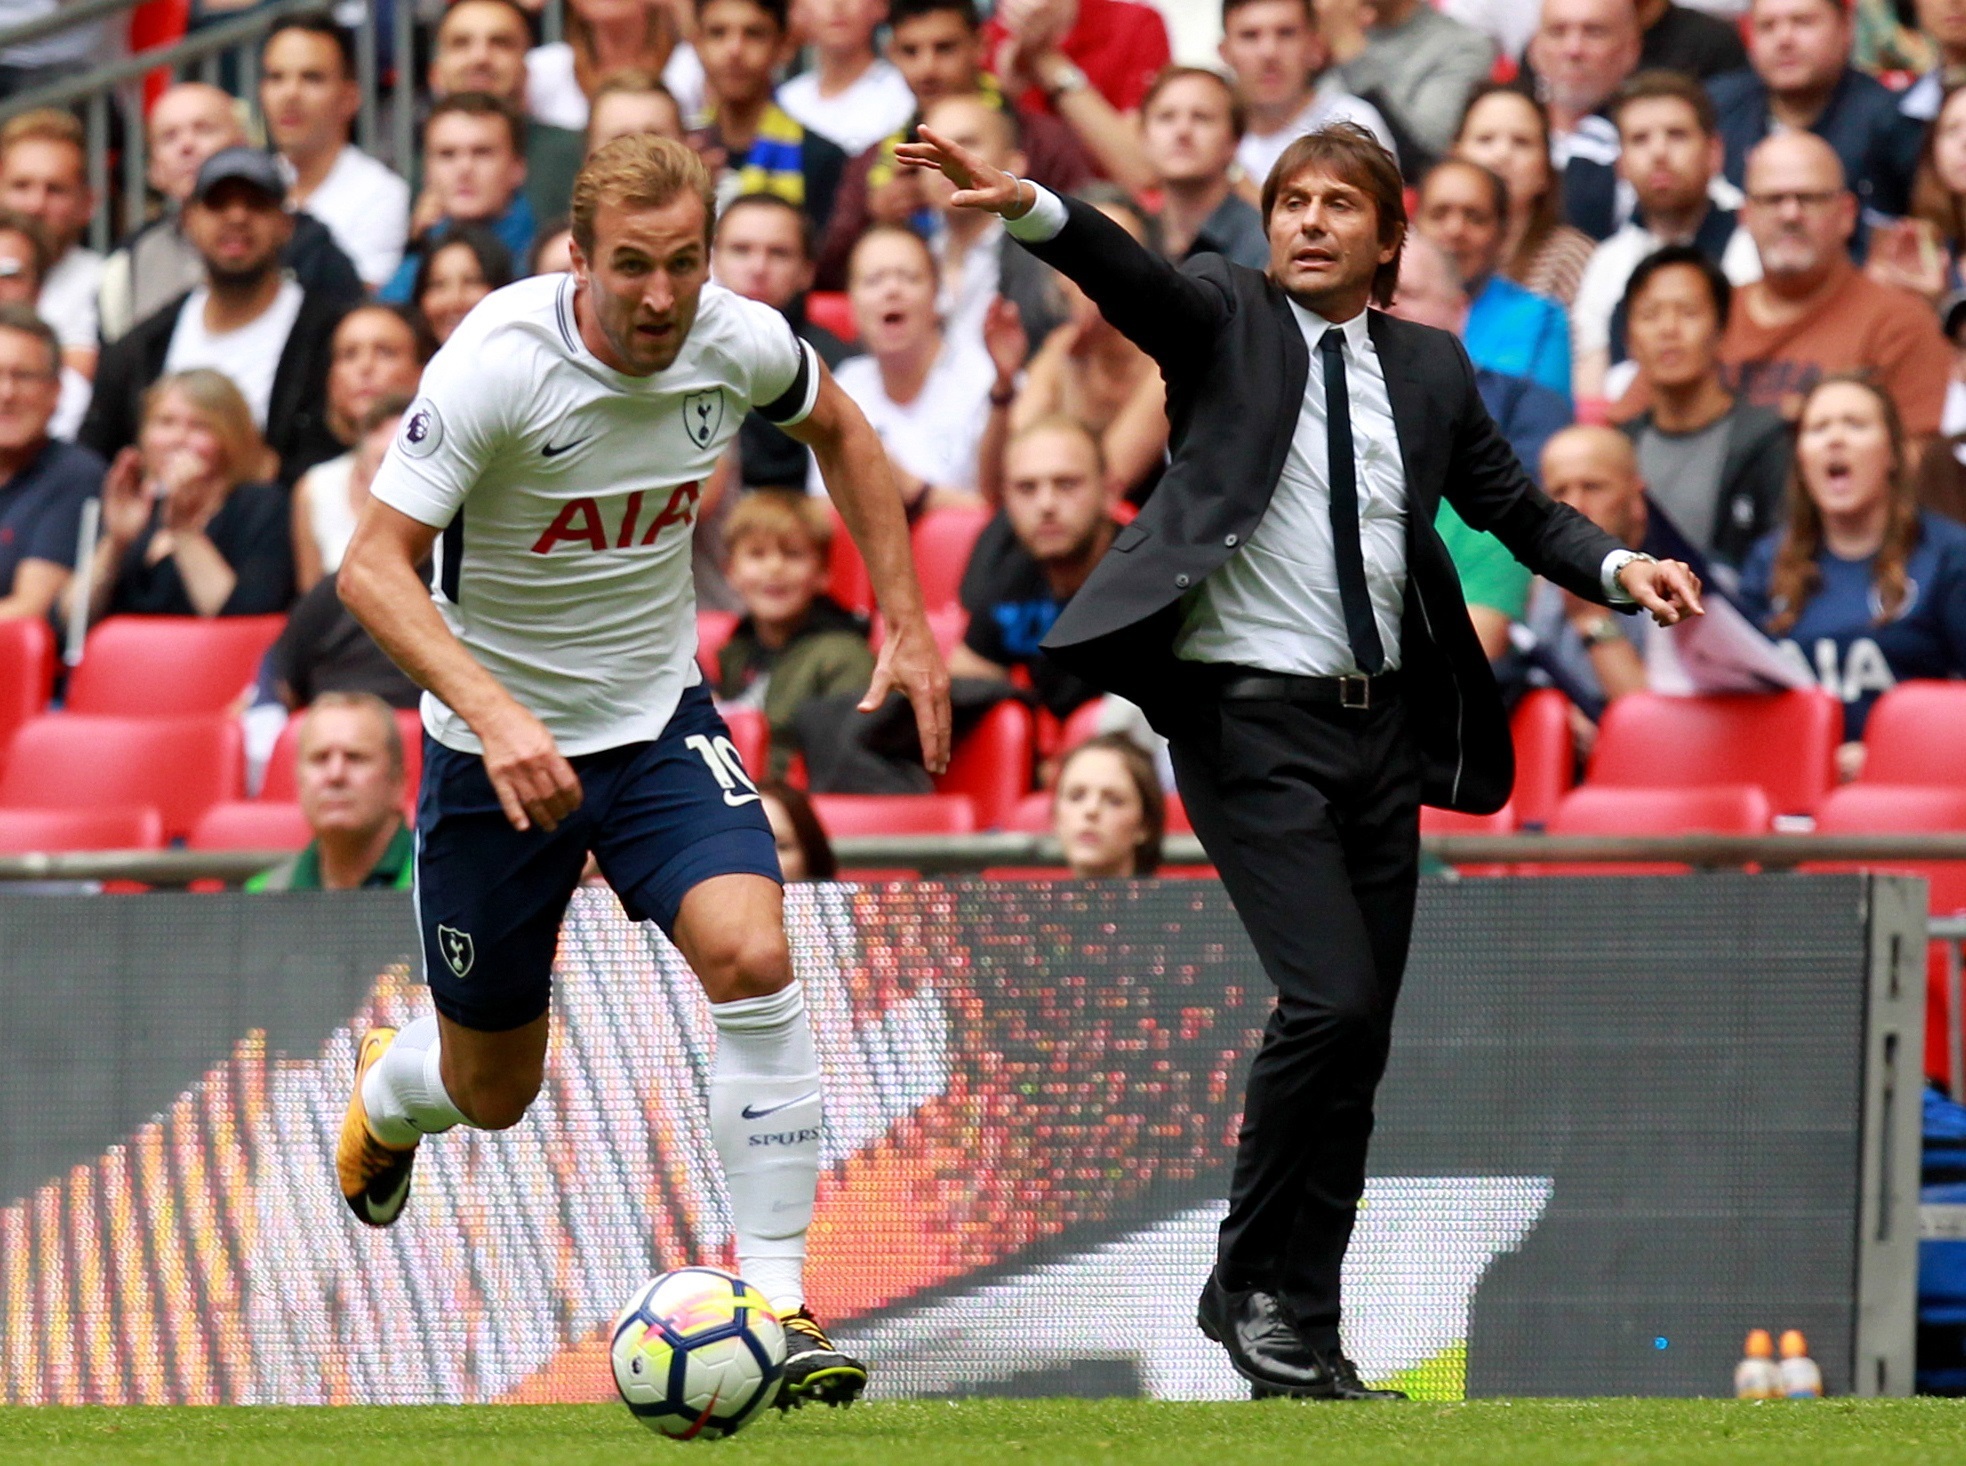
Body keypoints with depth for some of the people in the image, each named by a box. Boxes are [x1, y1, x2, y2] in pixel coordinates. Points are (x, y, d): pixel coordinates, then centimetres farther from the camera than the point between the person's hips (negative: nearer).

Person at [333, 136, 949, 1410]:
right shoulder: (500, 362, -25)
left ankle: (779, 1304, -18)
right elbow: (375, 563, -27)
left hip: (659, 720, 3)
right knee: (493, 1092, 11)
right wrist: (492, 714, -41)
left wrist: (908, 624, 8)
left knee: (752, 956, -25)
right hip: (499, 743, -2)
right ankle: (388, 1095, 50)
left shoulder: (738, 343, -12)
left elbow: (838, 430, 12)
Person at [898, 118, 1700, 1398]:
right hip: (1253, 723, -5)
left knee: (1361, 1043, 7)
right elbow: (1130, 275, -19)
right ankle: (1252, 1281, -1)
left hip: (1381, 727, 5)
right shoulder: (1226, 320, -1)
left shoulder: (1429, 368, 12)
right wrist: (1026, 207, -39)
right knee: (1331, 999, -18)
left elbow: (1515, 505, 18)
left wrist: (1618, 566, -1)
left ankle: (1303, 1332, 15)